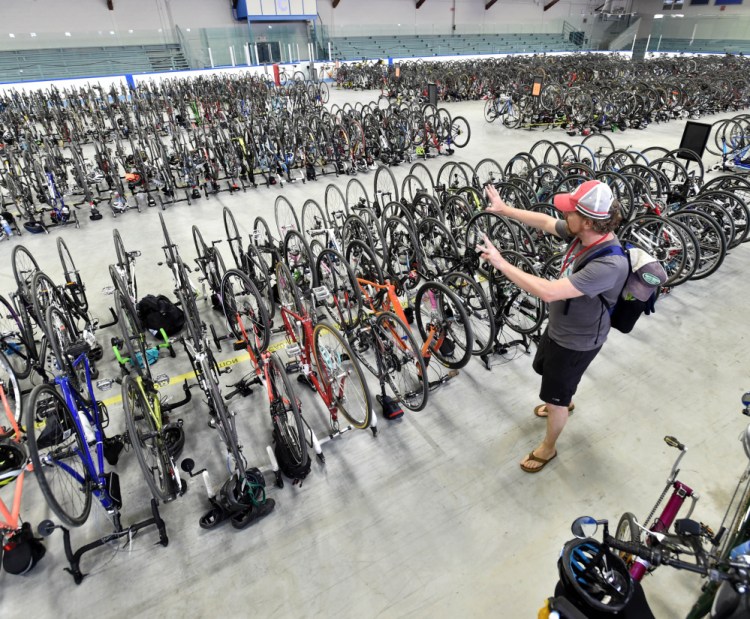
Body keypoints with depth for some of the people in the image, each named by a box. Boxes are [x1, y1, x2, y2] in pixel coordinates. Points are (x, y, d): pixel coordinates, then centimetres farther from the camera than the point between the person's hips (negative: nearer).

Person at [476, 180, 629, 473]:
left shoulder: (608, 264, -39)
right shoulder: (584, 234, -15)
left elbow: (549, 292, -44)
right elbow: (545, 222, 2)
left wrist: (502, 264, -40)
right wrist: (504, 209, 3)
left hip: (576, 341, -8)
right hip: (558, 326, 8)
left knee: (555, 396, 12)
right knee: (546, 369, 33)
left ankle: (548, 448, 39)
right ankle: (564, 402, 64)